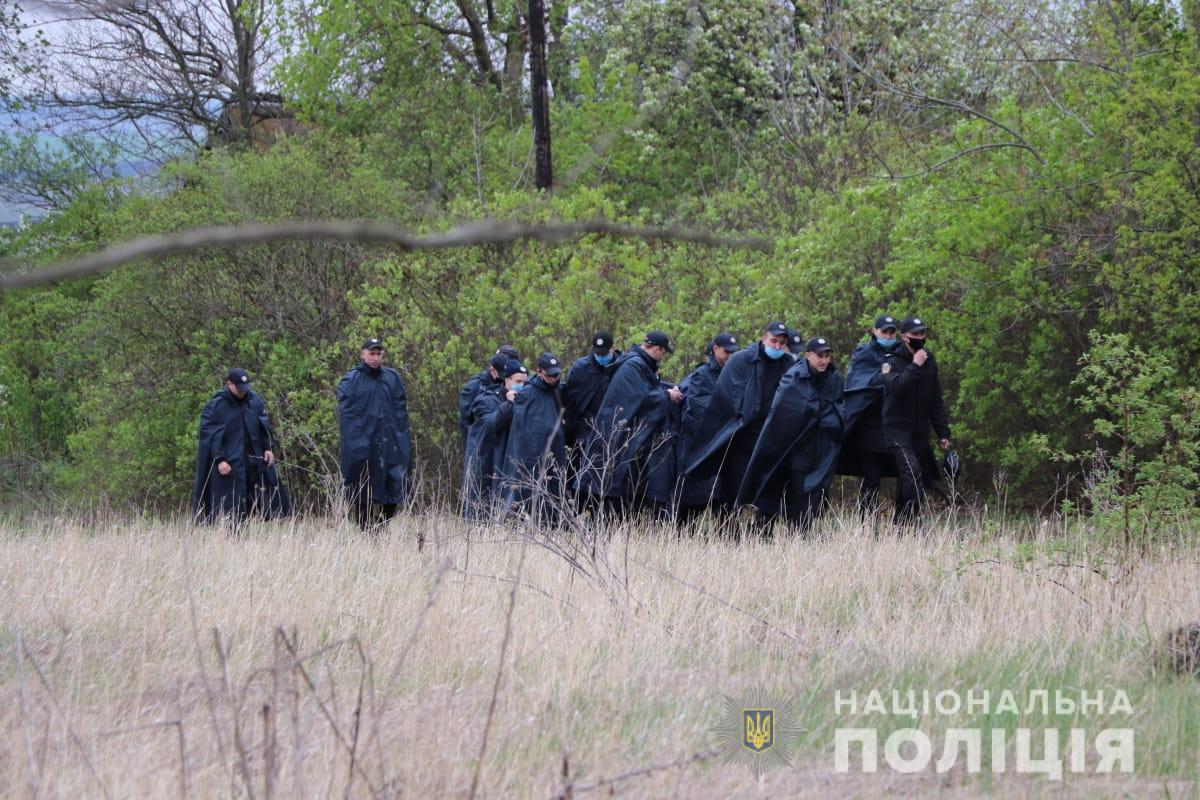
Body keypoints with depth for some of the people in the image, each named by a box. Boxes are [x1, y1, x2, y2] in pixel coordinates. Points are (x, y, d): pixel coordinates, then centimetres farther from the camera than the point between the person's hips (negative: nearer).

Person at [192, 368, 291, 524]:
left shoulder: (254, 400, 7)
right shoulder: (216, 406, -9)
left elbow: (264, 425, 15)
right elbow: (211, 436, -10)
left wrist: (268, 448, 5)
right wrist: (219, 460, -17)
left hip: (255, 458, 5)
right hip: (230, 463, -5)